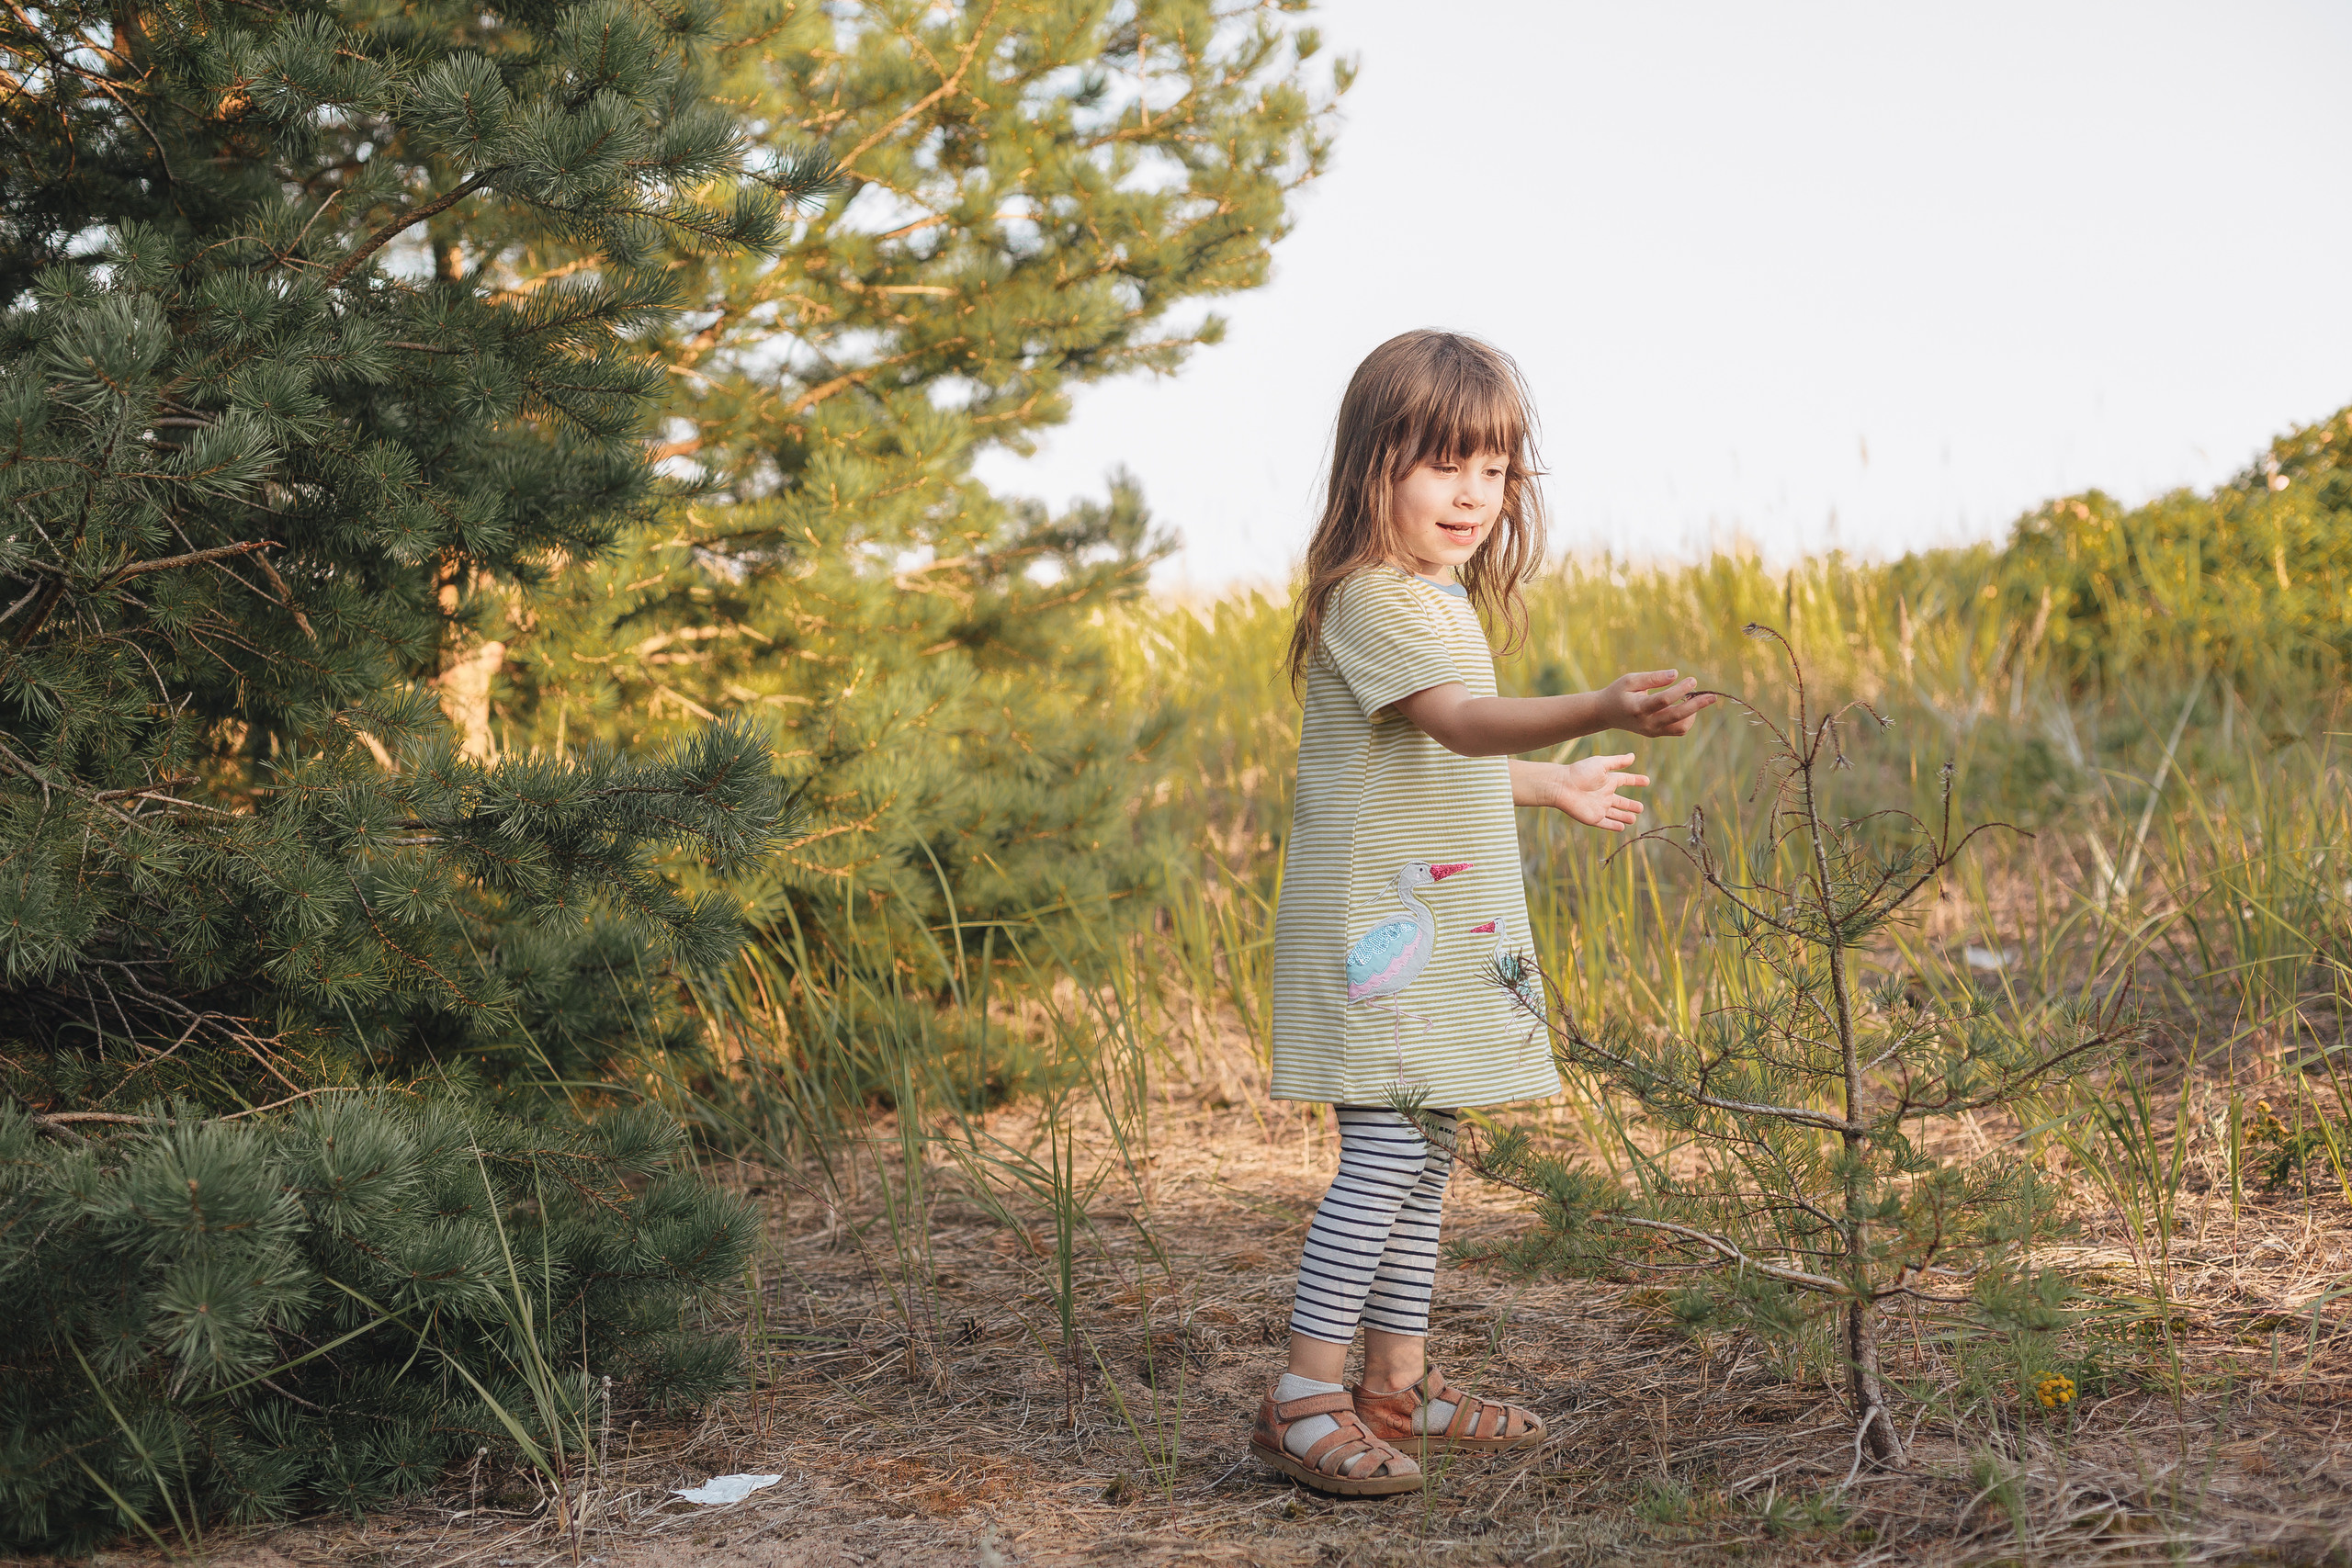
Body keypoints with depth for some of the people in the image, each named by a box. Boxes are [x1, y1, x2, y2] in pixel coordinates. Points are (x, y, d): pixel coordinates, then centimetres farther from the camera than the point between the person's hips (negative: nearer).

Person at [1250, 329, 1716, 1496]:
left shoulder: (1438, 603, 17)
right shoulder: (1371, 600, -15)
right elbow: (1460, 724, -31)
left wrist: (1555, 786, 44)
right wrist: (1601, 711, -46)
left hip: (1438, 930, 10)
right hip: (1375, 926, -10)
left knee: (1422, 1159, 13)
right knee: (1386, 1156, -13)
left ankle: (1398, 1384, 21)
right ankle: (1302, 1402, -10)